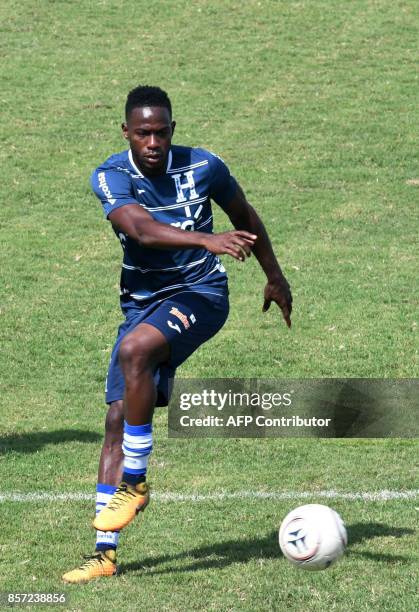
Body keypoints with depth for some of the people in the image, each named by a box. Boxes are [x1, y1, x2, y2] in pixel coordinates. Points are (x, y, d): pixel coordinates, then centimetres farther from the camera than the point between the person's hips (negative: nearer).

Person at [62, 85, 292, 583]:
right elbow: (143, 230, -29)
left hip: (199, 293, -3)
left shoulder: (203, 167, -7)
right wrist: (208, 240, -44)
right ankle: (105, 553, 1)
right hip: (142, 300, 3)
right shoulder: (110, 178, -10)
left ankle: (134, 482, -18)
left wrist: (274, 277, 22)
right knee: (117, 417, -4)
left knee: (134, 349, -32)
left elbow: (244, 217, 12)